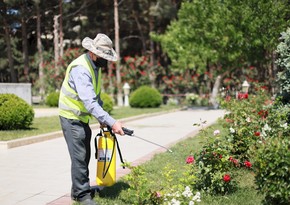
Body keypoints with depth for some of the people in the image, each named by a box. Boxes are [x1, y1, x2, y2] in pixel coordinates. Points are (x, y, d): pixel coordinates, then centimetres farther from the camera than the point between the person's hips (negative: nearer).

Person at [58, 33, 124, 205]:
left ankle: (79, 190, 28)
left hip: (83, 117, 9)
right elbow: (89, 102, -37)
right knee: (79, 157, -8)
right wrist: (112, 122, -42)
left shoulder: (95, 65, 3)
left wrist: (102, 119, 5)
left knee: (85, 155, 15)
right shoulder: (80, 69, -28)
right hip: (72, 118, -9)